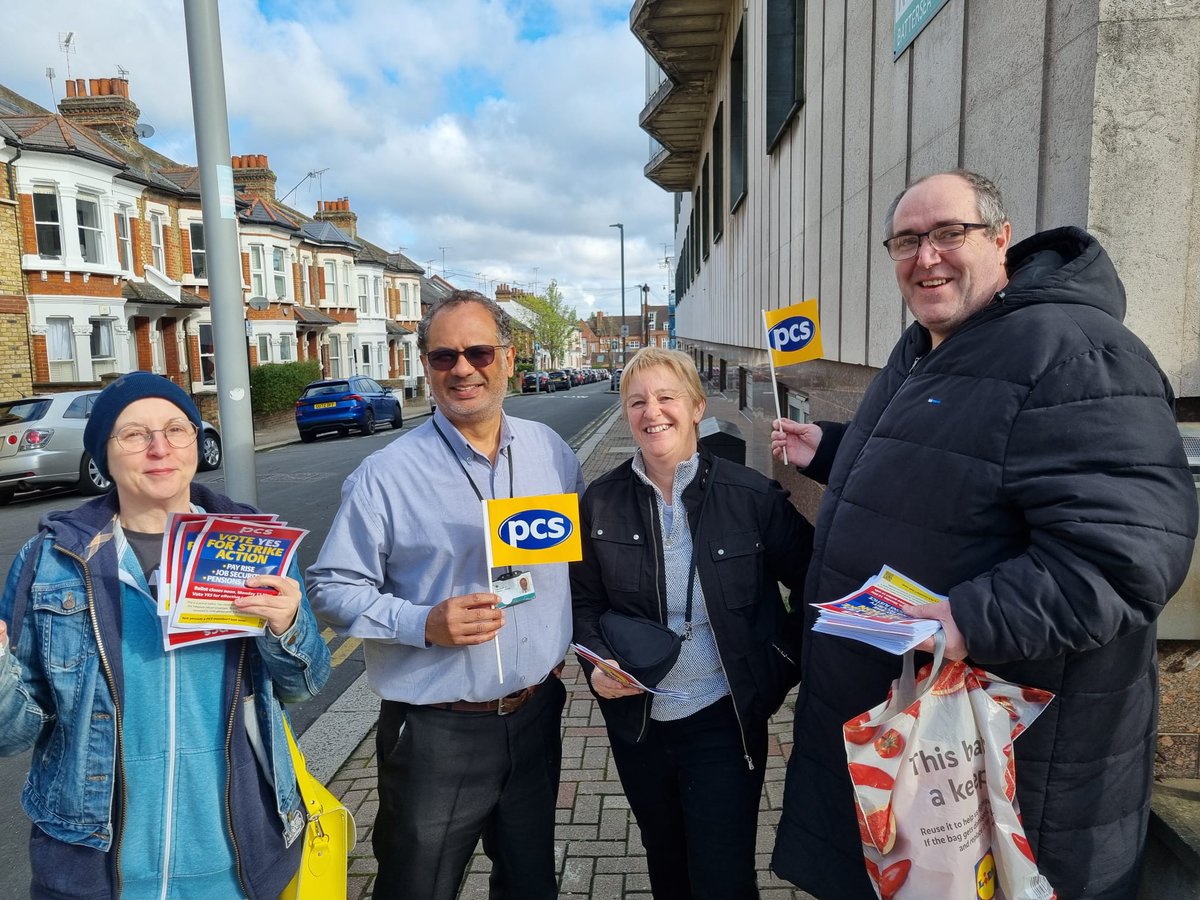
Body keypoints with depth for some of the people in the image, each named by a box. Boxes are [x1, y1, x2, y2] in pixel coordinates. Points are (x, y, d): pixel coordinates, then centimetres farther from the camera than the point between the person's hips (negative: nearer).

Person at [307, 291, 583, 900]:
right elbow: (332, 588, -9)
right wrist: (424, 624, -22)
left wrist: (567, 647, 3)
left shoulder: (551, 453, 1)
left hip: (536, 715, 4)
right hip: (436, 730, -3)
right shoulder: (385, 475, -13)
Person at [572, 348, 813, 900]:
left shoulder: (751, 495, -12)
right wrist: (597, 664, -13)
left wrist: (784, 660, -8)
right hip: (637, 722, 3)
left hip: (725, 722, -3)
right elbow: (584, 601, 3)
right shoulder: (602, 503, -5)